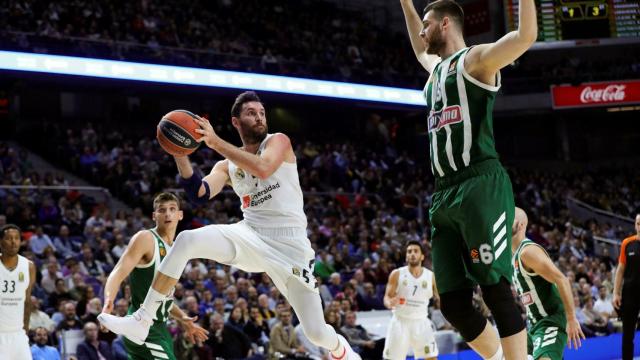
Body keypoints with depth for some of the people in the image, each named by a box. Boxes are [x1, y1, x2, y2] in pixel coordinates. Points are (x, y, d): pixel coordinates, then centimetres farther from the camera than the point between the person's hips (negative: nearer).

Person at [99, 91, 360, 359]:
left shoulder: (278, 141, 1)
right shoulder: (227, 166, 14)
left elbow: (263, 169, -22)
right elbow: (200, 195, -3)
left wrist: (215, 142, -23)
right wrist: (180, 154, -15)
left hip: (288, 244, -3)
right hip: (250, 235, 4)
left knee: (317, 333, -5)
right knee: (186, 241, -22)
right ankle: (142, 321, -19)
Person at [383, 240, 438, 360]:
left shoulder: (431, 276, 1)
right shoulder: (397, 274, -2)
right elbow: (387, 297, -4)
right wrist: (390, 303, -27)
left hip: (421, 322, 1)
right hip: (400, 321, -1)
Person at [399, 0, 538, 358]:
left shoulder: (476, 59, 1)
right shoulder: (437, 68, 26)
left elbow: (526, 35, -17)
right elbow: (420, 50, 50)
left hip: (481, 188, -8)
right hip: (444, 196, 8)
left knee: (496, 288, -15)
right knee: (453, 303, 2)